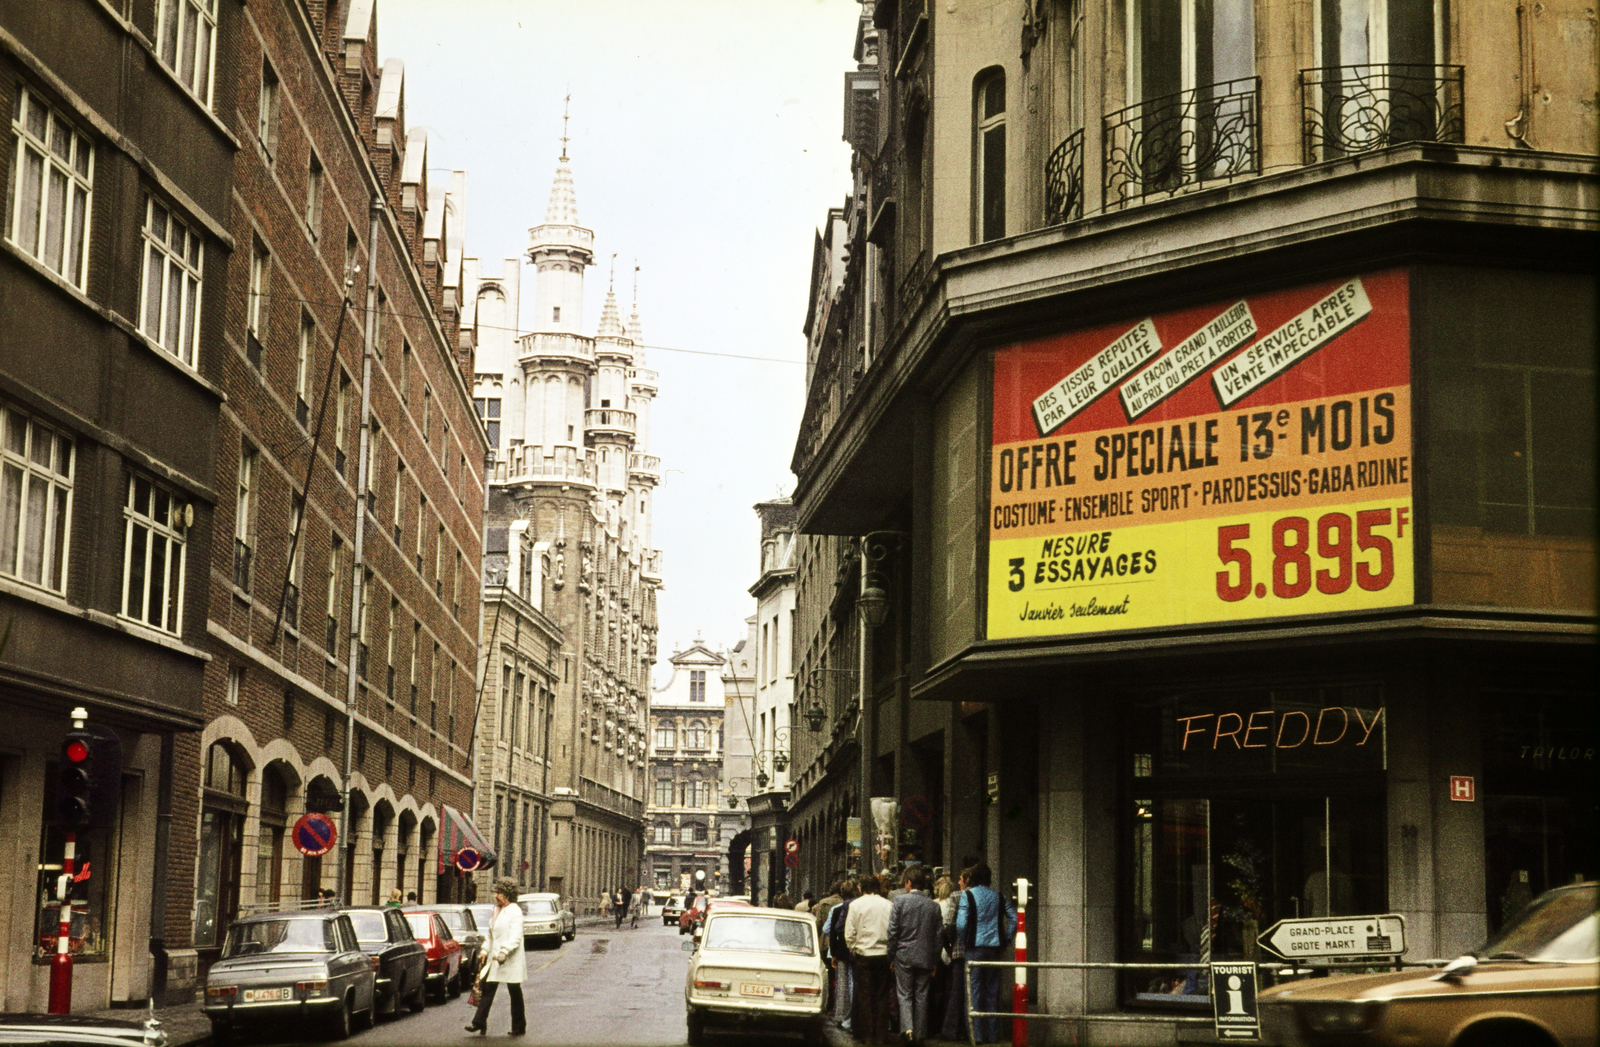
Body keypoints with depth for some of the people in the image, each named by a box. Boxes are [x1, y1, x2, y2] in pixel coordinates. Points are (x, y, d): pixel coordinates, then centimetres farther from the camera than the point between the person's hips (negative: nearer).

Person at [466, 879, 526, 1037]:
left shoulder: (515, 911, -13)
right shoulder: (497, 910, 12)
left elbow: (515, 937, -20)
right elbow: (491, 933, 21)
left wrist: (504, 953, -28)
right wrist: (485, 950, 14)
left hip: (511, 960, -8)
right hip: (495, 959, 8)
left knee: (515, 993, 3)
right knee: (487, 988, 0)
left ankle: (519, 1027, 13)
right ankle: (479, 1022, 1)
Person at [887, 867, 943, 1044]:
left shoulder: (900, 901, -6)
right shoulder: (934, 905, 3)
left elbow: (892, 932, -7)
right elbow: (939, 935, 5)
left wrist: (891, 956, 2)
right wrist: (935, 961, 12)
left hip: (904, 956, -2)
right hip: (926, 957, 2)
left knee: (904, 995, 2)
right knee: (921, 996, 8)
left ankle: (907, 1028, -17)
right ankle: (920, 1033, 10)